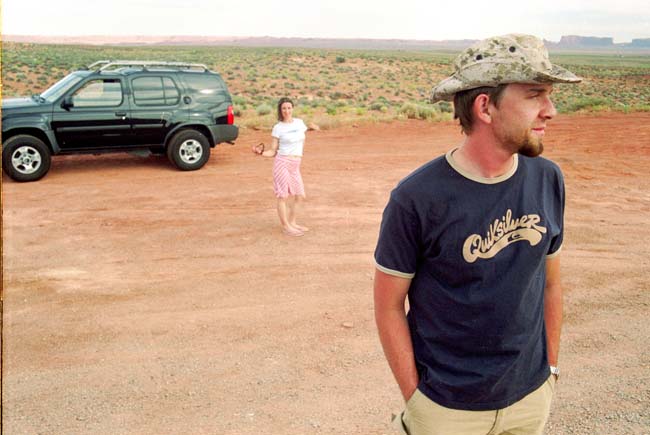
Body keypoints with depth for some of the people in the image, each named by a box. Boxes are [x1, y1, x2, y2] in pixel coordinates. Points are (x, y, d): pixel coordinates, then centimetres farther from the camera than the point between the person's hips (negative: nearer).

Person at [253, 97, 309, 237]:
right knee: (283, 195, -2)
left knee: (299, 196, 12)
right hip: (282, 162, -6)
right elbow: (273, 152, -4)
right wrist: (261, 152, -21)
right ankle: (286, 227, 6)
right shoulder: (278, 128, -5)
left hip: (295, 166, 6)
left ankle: (292, 223, 27)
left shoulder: (299, 123, 7)